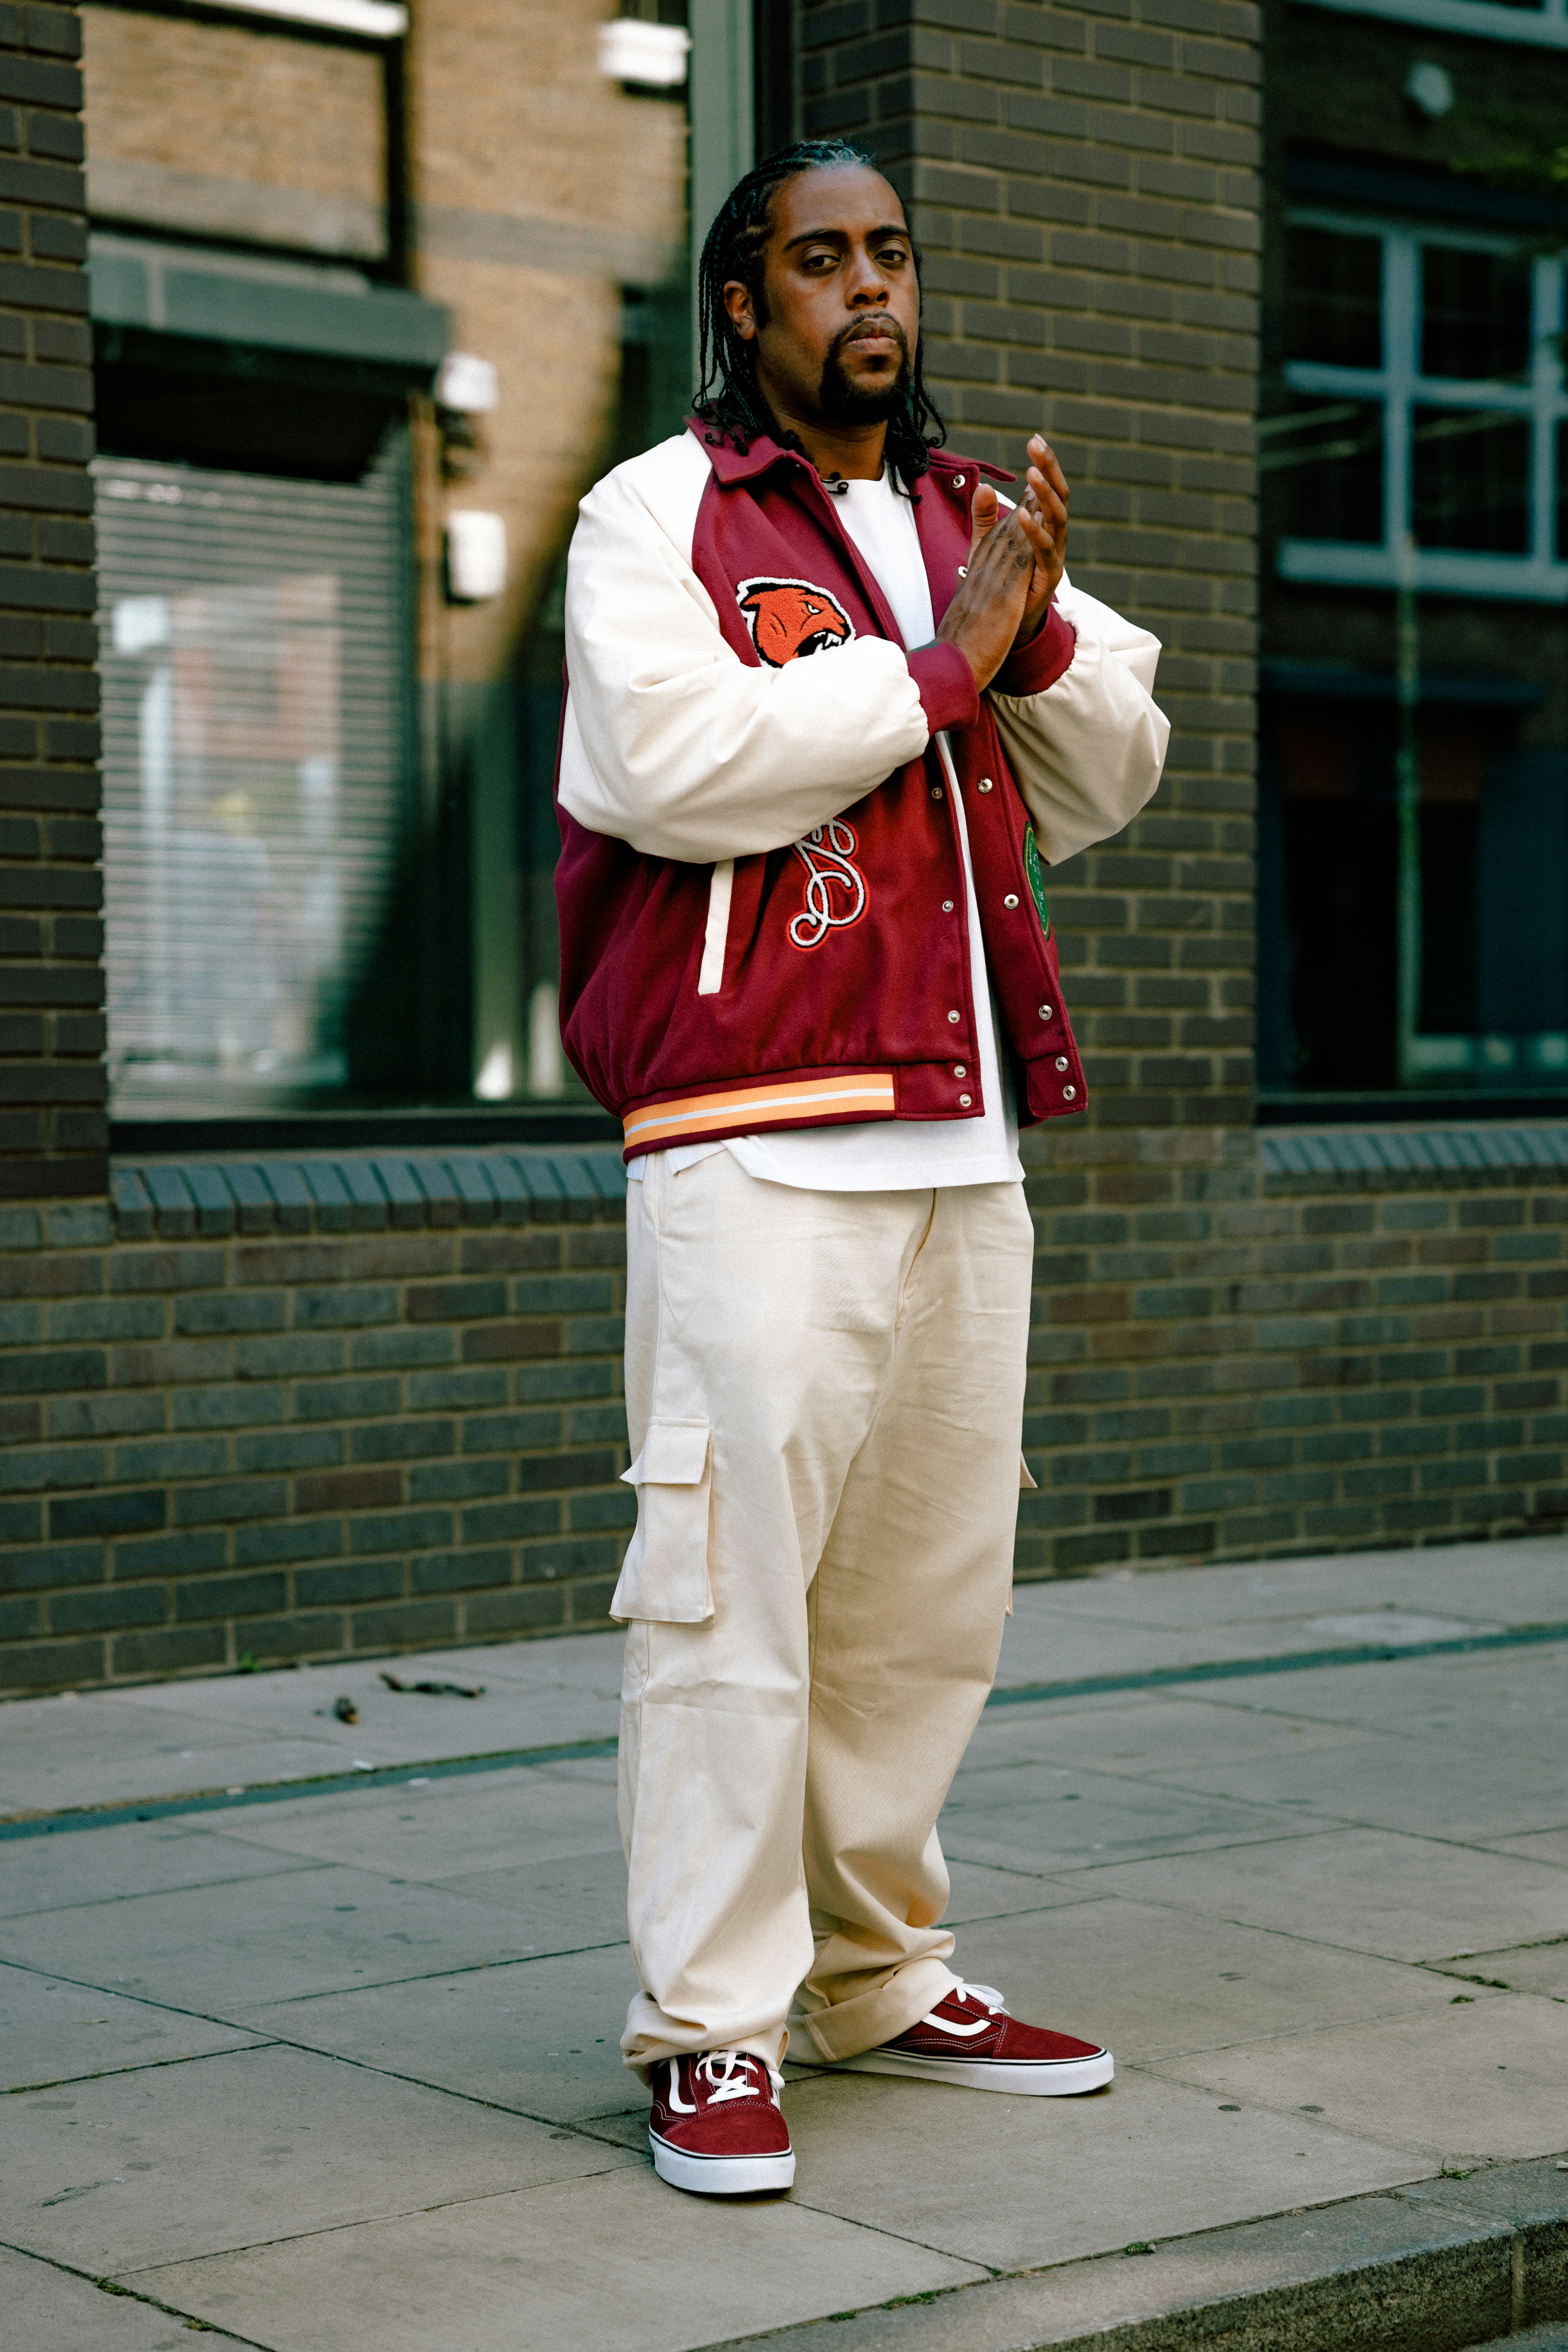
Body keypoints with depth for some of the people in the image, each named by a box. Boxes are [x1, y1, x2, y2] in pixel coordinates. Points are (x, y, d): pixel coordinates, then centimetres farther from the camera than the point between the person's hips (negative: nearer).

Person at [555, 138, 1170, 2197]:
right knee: (731, 1583, -9)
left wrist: (1043, 632, -3)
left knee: (929, 1588, 11)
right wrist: (936, 663, -9)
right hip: (752, 1148, -6)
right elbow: (673, 759, -16)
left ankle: (877, 1981, 23)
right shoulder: (658, 515, 1)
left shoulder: (970, 523, 20)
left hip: (963, 1141, 7)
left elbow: (1110, 785, 17)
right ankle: (711, 2028, -2)